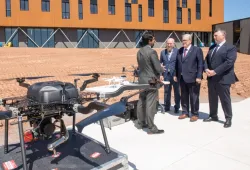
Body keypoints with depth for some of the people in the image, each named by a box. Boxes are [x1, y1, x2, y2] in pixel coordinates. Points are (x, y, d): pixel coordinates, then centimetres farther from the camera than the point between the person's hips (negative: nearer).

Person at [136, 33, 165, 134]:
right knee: (150, 105, -3)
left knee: (141, 102, 15)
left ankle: (140, 123, 28)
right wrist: (162, 69, 3)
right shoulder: (152, 52, -17)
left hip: (141, 80, 8)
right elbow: (158, 69, -19)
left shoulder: (139, 52, 6)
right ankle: (151, 128, 5)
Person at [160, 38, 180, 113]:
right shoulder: (163, 52, 9)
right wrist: (160, 74, 4)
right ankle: (166, 107, 22)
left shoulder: (177, 51, -3)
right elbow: (160, 63, 10)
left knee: (176, 92, 7)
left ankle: (177, 107, 20)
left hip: (175, 75, -3)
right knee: (166, 92, 10)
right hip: (166, 75, 3)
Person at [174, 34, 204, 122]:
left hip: (193, 78, -5)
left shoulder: (197, 50, -3)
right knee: (183, 97, 12)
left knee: (194, 97, 4)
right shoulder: (180, 50, 13)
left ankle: (195, 114, 17)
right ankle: (185, 113, 25)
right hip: (182, 78, 5)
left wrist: (199, 76, -14)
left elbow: (200, 64, -8)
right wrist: (176, 75, 8)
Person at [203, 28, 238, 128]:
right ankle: (213, 116, 29)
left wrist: (215, 71, -22)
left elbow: (229, 62, -19)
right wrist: (206, 69, -8)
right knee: (212, 99, 14)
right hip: (211, 78, 7)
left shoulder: (231, 48, -7)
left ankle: (228, 119, 19)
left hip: (223, 78, -6)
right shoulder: (212, 47, 15)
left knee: (225, 100, 3)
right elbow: (206, 59, 12)